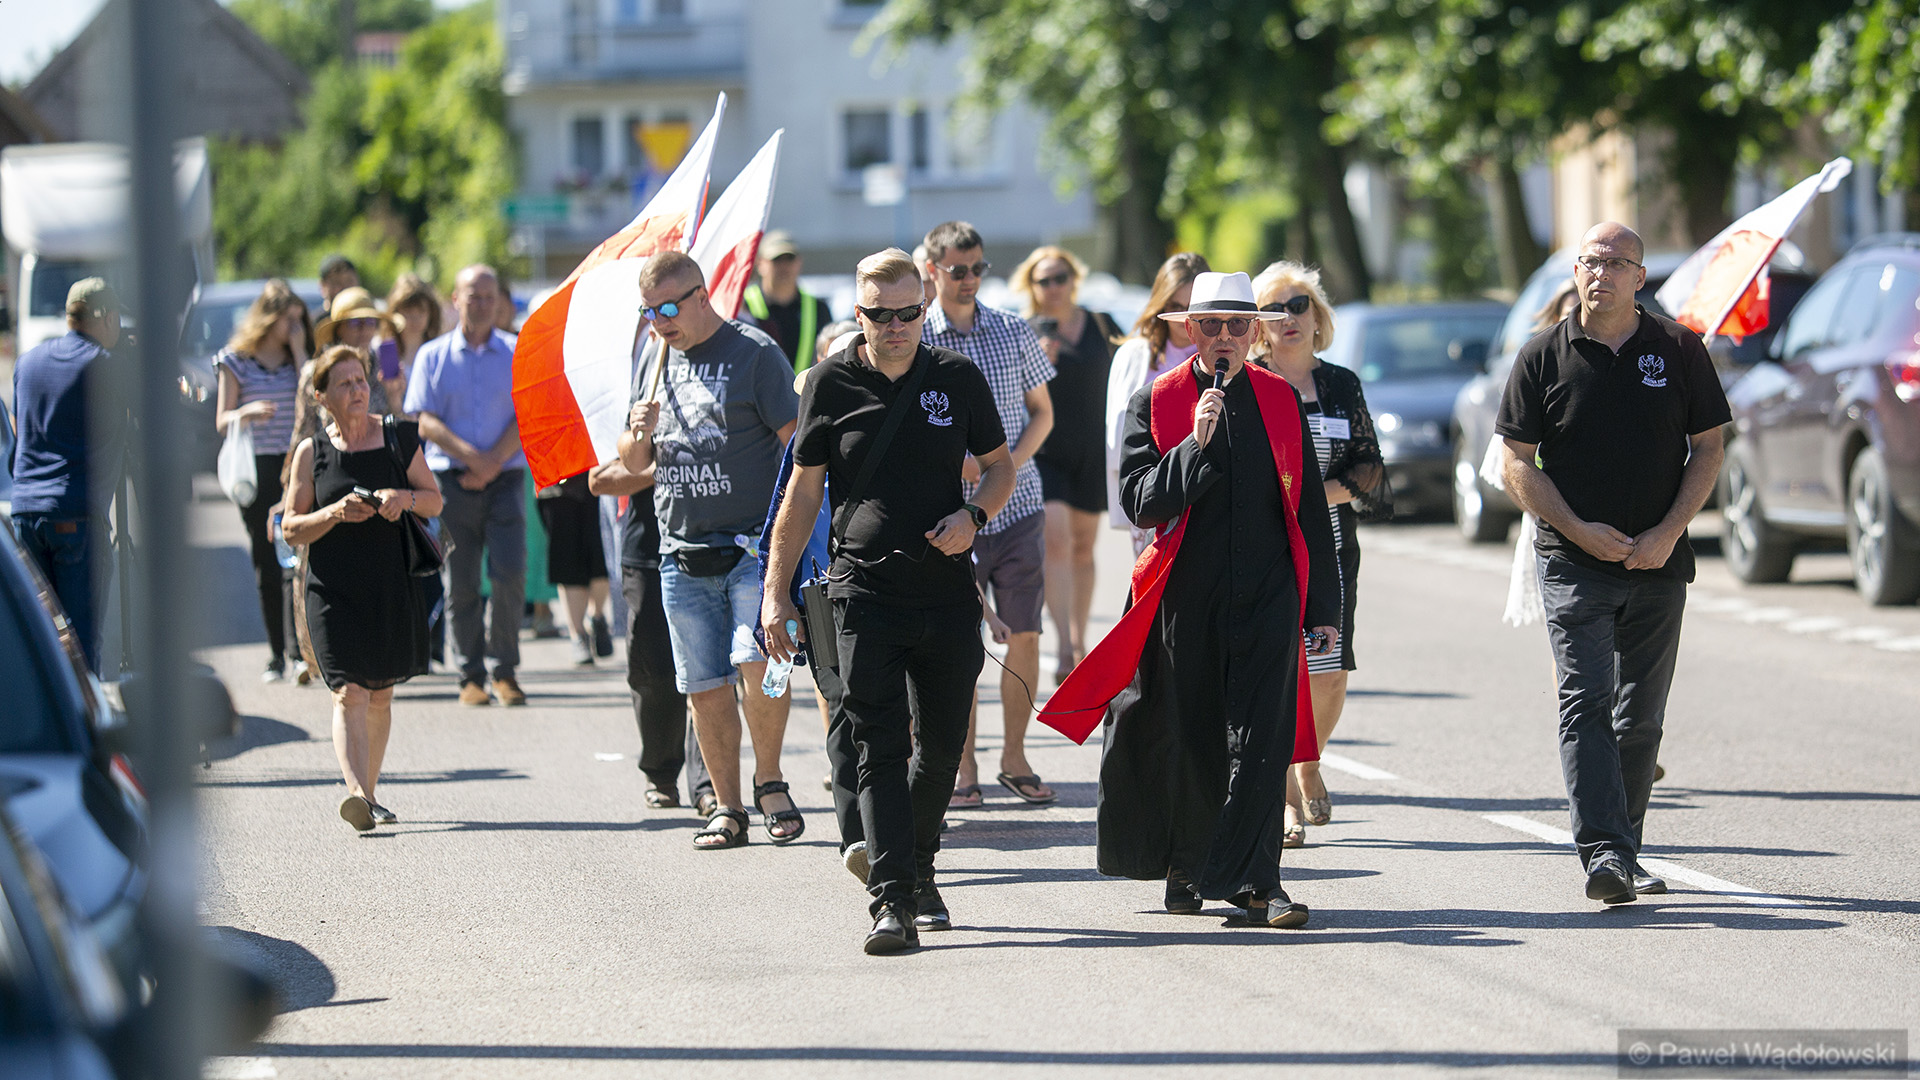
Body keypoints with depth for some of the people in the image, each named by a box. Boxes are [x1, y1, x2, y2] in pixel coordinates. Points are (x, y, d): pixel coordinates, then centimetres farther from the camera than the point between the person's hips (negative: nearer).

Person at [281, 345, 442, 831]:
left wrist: (404, 498, -11)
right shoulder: (311, 452, 2)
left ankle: (370, 794, 25)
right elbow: (292, 529, 2)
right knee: (349, 693, -16)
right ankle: (356, 793, -28)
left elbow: (435, 501, 11)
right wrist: (335, 513, -16)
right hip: (334, 590, -2)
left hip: (392, 585, 2)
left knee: (380, 695, 11)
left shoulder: (399, 439, 6)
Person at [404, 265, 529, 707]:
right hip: (451, 481, 0)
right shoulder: (433, 356, 9)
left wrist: (492, 464, -11)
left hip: (504, 479, 0)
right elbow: (425, 421, 0)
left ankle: (505, 670, 1)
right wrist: (471, 455, -14)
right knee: (461, 583, 0)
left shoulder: (516, 355, 9)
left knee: (510, 573, -12)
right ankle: (470, 676, 7)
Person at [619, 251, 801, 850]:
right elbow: (635, 463, 20)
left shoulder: (755, 353, -4)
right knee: (705, 687, 4)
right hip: (683, 552, 5)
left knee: (756, 661, -20)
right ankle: (727, 807, 13)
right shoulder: (658, 359, 14)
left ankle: (770, 782, -1)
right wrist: (639, 435, -3)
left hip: (754, 546, -5)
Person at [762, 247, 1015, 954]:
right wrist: (776, 593, 4)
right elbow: (804, 492, 6)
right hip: (865, 595, -2)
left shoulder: (958, 379, 4)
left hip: (947, 591, 2)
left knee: (942, 748, 9)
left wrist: (974, 513, -8)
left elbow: (999, 466, 15)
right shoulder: (832, 384, 1)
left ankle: (919, 873, 31)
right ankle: (891, 901, -16)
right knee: (881, 749, -10)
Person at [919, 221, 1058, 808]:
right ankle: (963, 766, 11)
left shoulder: (1015, 332, 6)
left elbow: (1041, 411, 13)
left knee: (1024, 634, 4)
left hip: (1018, 505, 3)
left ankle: (1014, 757, 17)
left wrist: (1013, 462, -5)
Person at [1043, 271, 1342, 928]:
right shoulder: (1154, 403, 3)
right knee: (1188, 740, 7)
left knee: (1261, 740, -8)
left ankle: (1251, 880, -9)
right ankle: (1187, 868, 24)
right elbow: (1140, 503, -5)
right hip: (1186, 597, -1)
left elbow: (1310, 510, 11)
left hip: (1268, 596, 1)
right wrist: (1196, 445, -18)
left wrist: (1322, 608, 9)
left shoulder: (1282, 400, 9)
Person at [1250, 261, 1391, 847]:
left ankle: (1308, 765, 28)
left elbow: (1370, 464, 12)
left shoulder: (1342, 385, 13)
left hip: (1331, 550, 3)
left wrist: (1330, 491, -6)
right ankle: (1288, 801, -3)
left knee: (1330, 677, -1)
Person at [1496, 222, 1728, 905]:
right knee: (1586, 705, -14)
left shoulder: (1678, 351, 4)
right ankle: (1604, 853, -21)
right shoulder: (1544, 357, 1)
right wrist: (1579, 530, -11)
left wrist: (1668, 532, -8)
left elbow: (1708, 448, 5)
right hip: (1573, 562, -2)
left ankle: (1623, 854, 16)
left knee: (1640, 717, 7)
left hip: (1658, 564, 2)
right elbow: (1518, 463, 1)